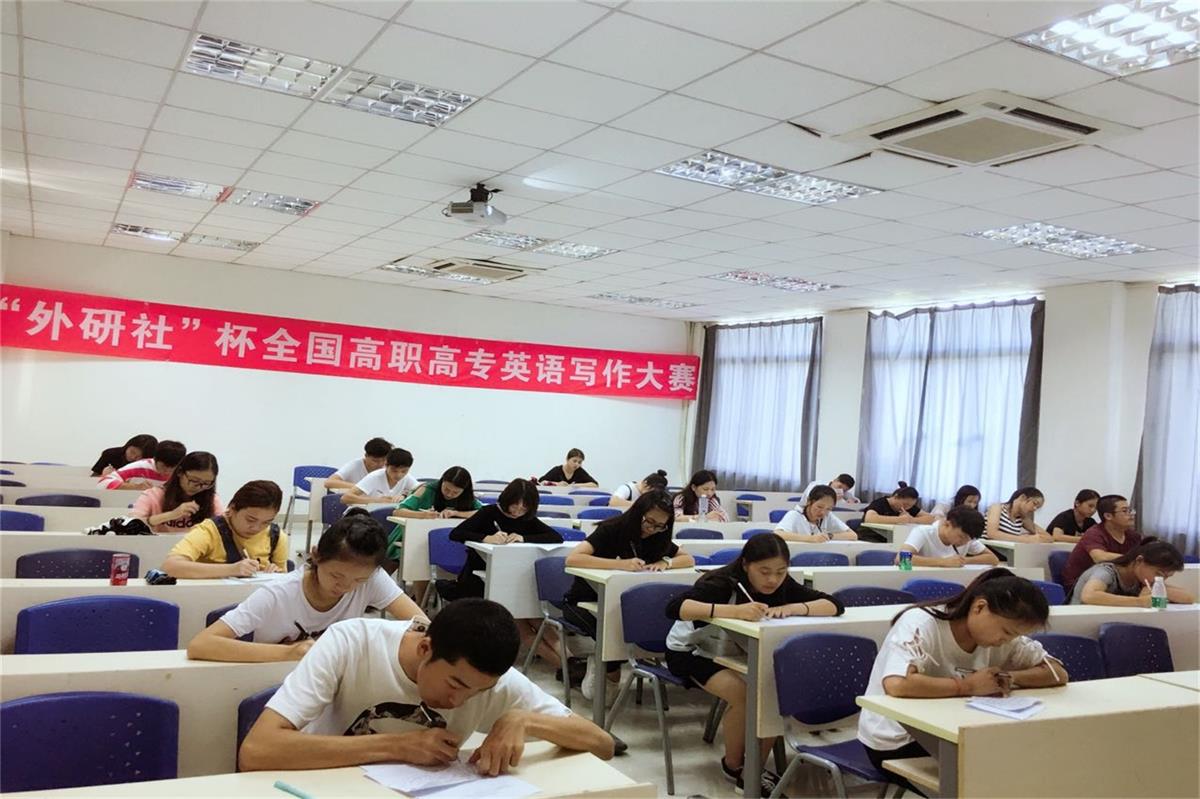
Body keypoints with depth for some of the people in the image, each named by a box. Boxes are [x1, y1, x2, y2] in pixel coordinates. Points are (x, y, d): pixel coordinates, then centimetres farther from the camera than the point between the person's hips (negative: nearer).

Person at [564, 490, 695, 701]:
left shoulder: (657, 537, -2)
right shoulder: (611, 529, -20)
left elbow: (689, 559, 1)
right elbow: (572, 558, -34)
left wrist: (666, 562, -20)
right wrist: (620, 564, -41)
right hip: (583, 602, -5)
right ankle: (612, 680, -8)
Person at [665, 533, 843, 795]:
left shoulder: (782, 585, -15)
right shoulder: (722, 582, -31)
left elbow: (835, 605, -21)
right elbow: (674, 607, -48)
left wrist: (793, 608, -40)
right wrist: (734, 611, -59)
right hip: (691, 651, -5)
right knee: (743, 695, -28)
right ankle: (733, 766, -3)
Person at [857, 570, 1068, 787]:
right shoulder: (922, 624, -26)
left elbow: (1058, 673, -4)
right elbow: (896, 685, -41)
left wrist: (1011, 677, -22)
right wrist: (968, 686, -30)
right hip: (895, 741, -7)